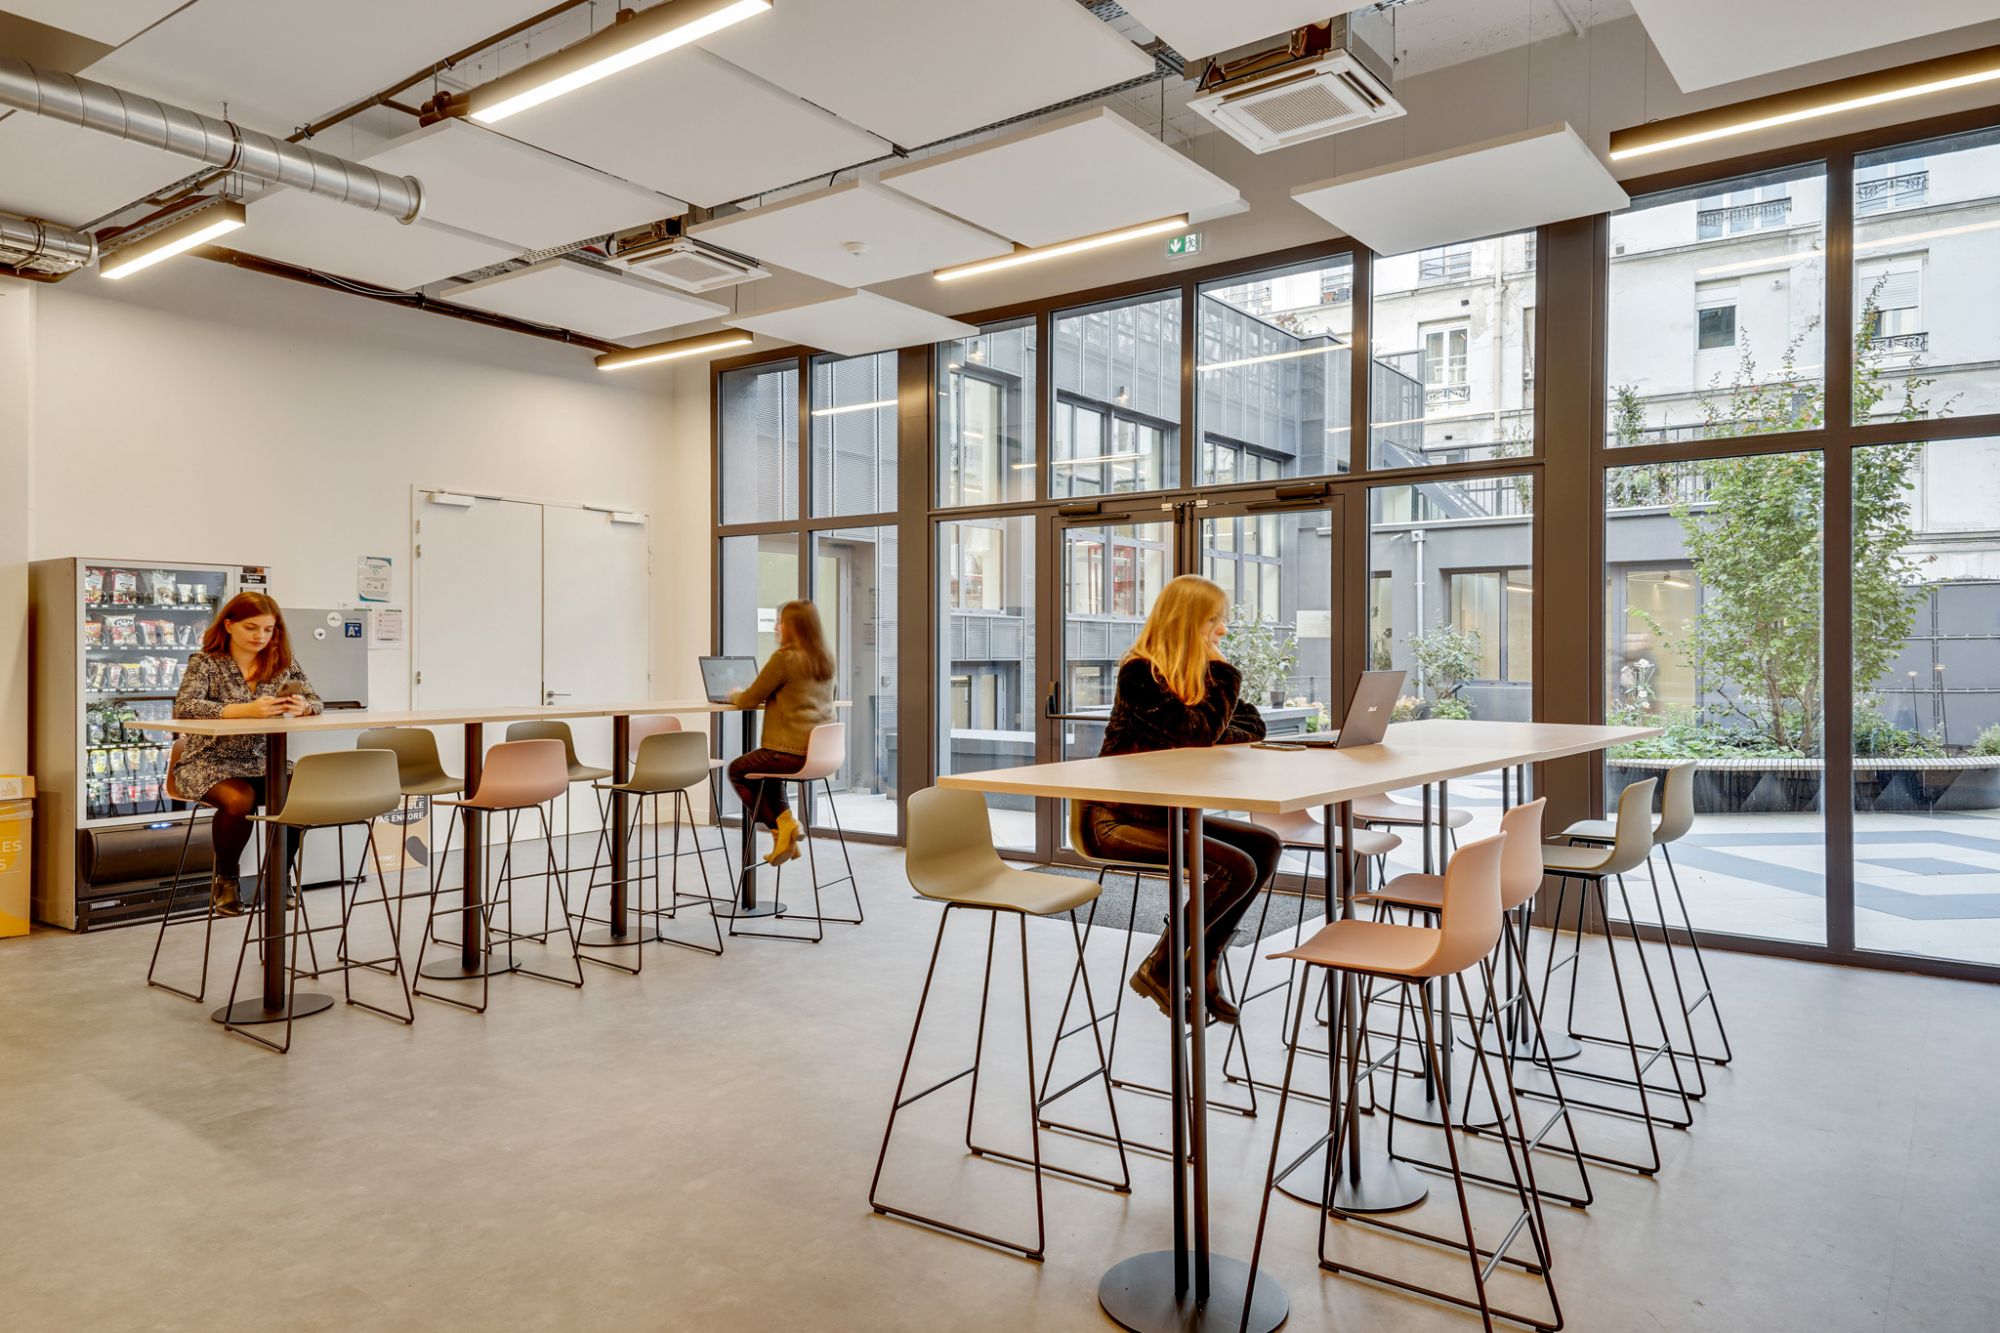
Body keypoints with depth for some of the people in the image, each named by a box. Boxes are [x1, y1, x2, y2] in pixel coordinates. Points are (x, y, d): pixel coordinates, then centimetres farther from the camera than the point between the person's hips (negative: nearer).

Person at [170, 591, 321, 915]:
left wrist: (302, 707, -22)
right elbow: (183, 707, -20)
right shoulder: (205, 663, -5)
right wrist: (245, 710, -34)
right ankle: (224, 878, -2)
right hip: (210, 762, -3)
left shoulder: (283, 662, 7)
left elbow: (314, 702, 5)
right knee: (239, 800, -33)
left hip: (261, 762, 4)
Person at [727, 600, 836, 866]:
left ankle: (780, 826, 10)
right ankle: (784, 825, 21)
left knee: (738, 769, 19)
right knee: (768, 768, 34)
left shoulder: (784, 657, -13)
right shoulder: (826, 658, 9)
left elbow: (749, 699, -7)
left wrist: (734, 695, 16)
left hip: (794, 751, -8)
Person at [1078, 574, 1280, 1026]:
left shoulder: (1197, 672, 9)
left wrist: (1217, 735, -12)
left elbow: (1252, 724, 8)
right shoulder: (1139, 673, -16)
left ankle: (1200, 967, 2)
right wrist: (1224, 676, -13)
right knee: (1238, 868, -21)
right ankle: (1159, 970, -5)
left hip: (1165, 813, 9)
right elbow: (1196, 734, -23)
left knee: (1266, 846, -5)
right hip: (1118, 819, -9)